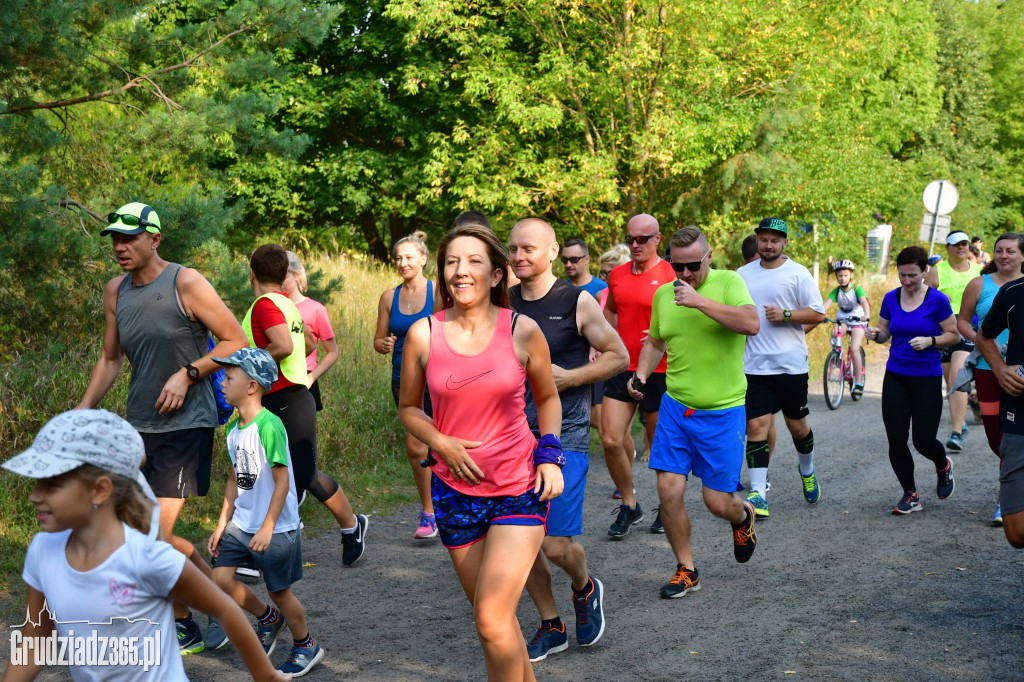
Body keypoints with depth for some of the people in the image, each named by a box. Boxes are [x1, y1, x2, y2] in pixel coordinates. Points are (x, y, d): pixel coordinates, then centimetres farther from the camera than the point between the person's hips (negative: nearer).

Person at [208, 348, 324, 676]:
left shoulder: (269, 426, -22)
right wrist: (222, 523, 12)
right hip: (241, 523, 7)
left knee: (279, 589, 5)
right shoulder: (233, 427, 4)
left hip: (277, 528, -7)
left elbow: (282, 480, -21)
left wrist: (267, 528, -20)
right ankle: (268, 618, 25)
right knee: (221, 577, -1)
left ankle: (306, 647, 28)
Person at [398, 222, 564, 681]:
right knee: (492, 617, 13)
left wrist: (550, 454, -4)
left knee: (492, 622, -14)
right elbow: (408, 407, 8)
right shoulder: (423, 334, -4)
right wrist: (441, 443, -9)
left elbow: (547, 397, 10)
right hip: (455, 490, 3)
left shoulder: (522, 331, -6)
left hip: (519, 489, -2)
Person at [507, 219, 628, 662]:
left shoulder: (577, 301, -6)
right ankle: (550, 627, 25)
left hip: (564, 436, -5)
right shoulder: (503, 303, 6)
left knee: (556, 545, -10)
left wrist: (568, 377, -14)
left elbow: (618, 356, -1)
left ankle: (585, 589, 24)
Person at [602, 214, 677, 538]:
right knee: (610, 441, -3)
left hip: (658, 371, -4)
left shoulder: (671, 275, -8)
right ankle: (629, 506, 16)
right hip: (621, 368, 5)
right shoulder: (617, 274, 8)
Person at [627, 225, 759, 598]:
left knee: (717, 501, -1)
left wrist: (699, 301, -27)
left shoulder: (728, 282, -7)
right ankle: (686, 570, 15)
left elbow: (751, 323, -25)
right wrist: (641, 374, 4)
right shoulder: (663, 294, 7)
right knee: (668, 490, -4)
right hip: (675, 406, 4)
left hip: (723, 410, -4)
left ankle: (743, 515, 37)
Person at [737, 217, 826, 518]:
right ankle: (757, 493, -6)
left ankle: (807, 470, 40)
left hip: (791, 365, -2)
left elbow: (818, 313, -3)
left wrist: (785, 315, -15)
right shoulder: (743, 274, 10)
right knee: (756, 426, -7)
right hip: (754, 366, 2)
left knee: (797, 425, 10)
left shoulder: (797, 273, -1)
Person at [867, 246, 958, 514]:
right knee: (896, 440, -2)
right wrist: (875, 334, -11)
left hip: (927, 379, -3)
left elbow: (953, 335, -3)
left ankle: (943, 465, 35)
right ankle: (911, 495, 16)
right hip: (895, 377, 3)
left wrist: (930, 341, -20)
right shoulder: (891, 298, 2)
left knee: (924, 441, -2)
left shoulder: (937, 300, -9)